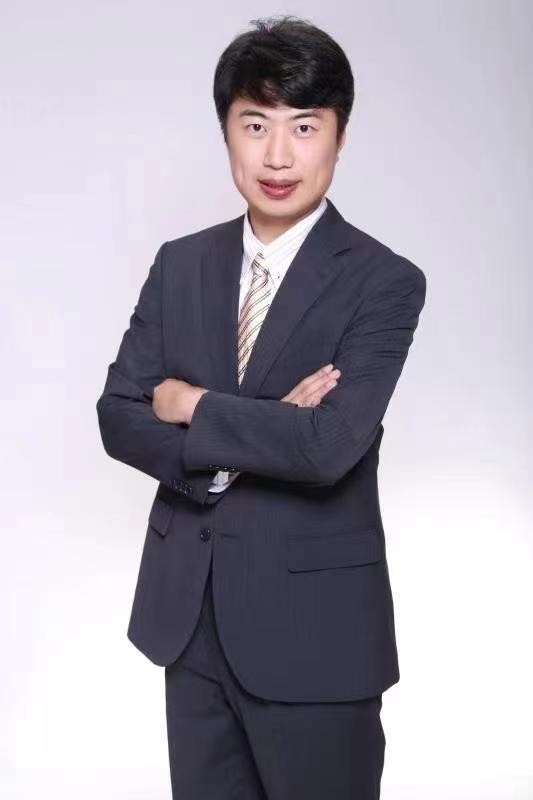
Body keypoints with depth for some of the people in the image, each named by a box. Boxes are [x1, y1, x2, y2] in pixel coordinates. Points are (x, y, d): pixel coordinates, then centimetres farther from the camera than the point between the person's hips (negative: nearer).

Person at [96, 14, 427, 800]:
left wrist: (193, 407, -10)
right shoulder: (180, 264, 5)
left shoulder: (384, 281, -11)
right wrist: (246, 444, -16)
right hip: (187, 611, 5)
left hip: (313, 622, -4)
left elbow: (329, 446, -23)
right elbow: (118, 416, -1)